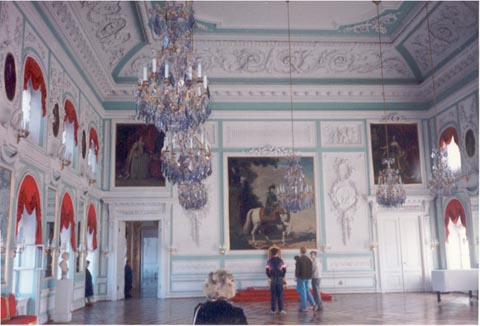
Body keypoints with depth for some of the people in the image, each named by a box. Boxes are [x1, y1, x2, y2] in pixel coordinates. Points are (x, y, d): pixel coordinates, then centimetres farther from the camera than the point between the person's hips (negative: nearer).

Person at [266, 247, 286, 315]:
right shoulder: (280, 260, 0)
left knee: (273, 295, 5)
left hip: (273, 279, 0)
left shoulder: (269, 261, 0)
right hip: (280, 279, 0)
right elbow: (284, 269, -3)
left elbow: (267, 270, -3)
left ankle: (273, 310, 5)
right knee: (280, 294, 4)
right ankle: (281, 309, 2)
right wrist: (282, 276, 11)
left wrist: (270, 277, 11)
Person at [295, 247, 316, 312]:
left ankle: (304, 307, 4)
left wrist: (296, 276, -5)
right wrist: (309, 276, 16)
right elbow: (310, 269, 8)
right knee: (307, 291, 17)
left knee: (302, 292, 1)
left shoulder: (299, 259, -12)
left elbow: (297, 269, -14)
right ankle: (313, 304, 3)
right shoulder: (309, 259, 5)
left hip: (301, 278, -5)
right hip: (308, 278, 5)